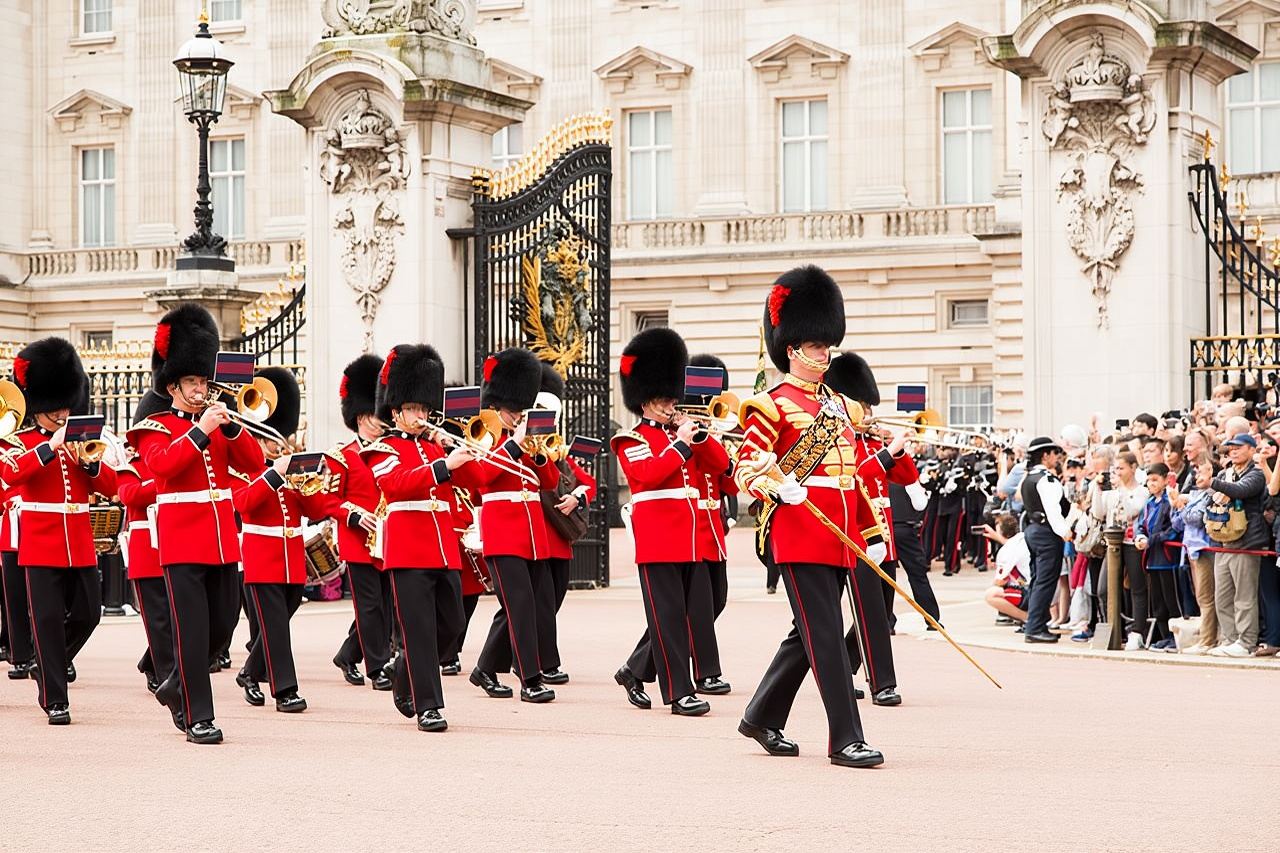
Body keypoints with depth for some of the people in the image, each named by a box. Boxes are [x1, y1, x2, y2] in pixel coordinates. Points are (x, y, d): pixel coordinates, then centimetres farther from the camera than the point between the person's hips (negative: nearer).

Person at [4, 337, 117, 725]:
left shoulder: (81, 442, 13)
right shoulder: (23, 442, -1)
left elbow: (110, 486, 6)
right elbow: (11, 474, -22)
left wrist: (87, 461, -12)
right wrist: (51, 447, -29)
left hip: (80, 546, 5)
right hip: (41, 547, -5)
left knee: (88, 614, 6)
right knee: (49, 619, -6)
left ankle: (56, 660, 35)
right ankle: (55, 699, -1)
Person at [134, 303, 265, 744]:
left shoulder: (219, 427, 15)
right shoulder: (155, 428, 0)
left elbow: (254, 462, 4)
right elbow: (162, 463, -20)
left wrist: (230, 425, -9)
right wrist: (201, 430, -23)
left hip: (223, 540, 6)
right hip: (182, 542, -6)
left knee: (223, 625, 9)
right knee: (192, 629, -7)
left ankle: (177, 687, 31)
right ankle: (198, 717, -4)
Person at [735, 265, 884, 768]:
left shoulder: (838, 405, 18)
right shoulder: (773, 405, -5)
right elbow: (745, 467, -9)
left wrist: (870, 535, 19)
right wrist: (777, 485, -29)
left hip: (839, 539, 8)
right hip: (800, 535, -8)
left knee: (808, 634, 14)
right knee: (826, 636, -10)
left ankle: (762, 718, 27)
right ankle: (846, 740, -8)